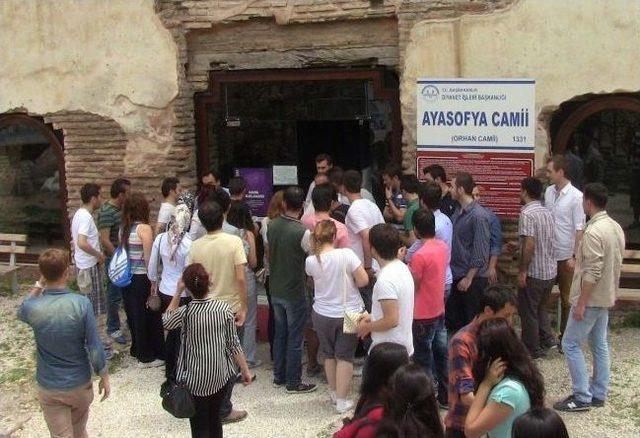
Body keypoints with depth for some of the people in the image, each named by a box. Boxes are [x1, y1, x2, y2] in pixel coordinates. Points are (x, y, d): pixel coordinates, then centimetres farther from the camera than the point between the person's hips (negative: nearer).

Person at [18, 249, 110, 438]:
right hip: (80, 383, 0)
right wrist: (104, 377, -2)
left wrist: (38, 285, 2)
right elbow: (95, 347, -16)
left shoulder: (32, 308, -17)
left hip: (48, 388, 0)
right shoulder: (81, 304, -22)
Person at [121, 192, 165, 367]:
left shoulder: (124, 228, 4)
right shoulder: (144, 228, -15)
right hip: (142, 279, -7)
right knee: (149, 317, 6)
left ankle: (137, 349, 32)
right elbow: (148, 258, -16)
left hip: (128, 278, 7)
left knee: (133, 315, 18)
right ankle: (147, 357, 14)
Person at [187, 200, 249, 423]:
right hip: (231, 310, -3)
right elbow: (240, 278, -18)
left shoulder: (196, 246, -5)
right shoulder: (234, 241, -14)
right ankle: (223, 410, 14)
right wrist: (244, 308, -10)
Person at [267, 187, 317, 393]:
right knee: (295, 338, 6)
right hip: (295, 292, -6)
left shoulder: (272, 225, -5)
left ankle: (278, 376, 31)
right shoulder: (303, 233, -24)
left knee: (280, 332, 20)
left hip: (275, 289, 6)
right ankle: (293, 383, 15)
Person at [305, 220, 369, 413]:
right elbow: (363, 280, -15)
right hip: (349, 313, -2)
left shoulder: (311, 261, -12)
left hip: (322, 315, 2)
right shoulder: (347, 254, -19)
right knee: (345, 356, 9)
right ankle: (341, 401, 13)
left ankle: (334, 394, 34)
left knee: (328, 354, 20)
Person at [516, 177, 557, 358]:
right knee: (541, 307, 24)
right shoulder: (547, 213, 7)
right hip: (550, 271, 8)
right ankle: (547, 338, 20)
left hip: (534, 273, -8)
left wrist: (522, 271, -18)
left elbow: (530, 244, -24)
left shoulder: (526, 214, -18)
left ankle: (532, 349, 15)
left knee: (527, 311, 7)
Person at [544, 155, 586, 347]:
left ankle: (565, 338, 20)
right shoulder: (548, 192, 3)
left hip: (565, 256, -5)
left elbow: (579, 229, -13)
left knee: (566, 298, 8)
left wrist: (574, 256, -15)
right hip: (547, 253, 5)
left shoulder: (576, 196, -14)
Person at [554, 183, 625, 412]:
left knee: (570, 343, 0)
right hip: (607, 297, 9)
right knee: (600, 345, 14)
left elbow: (592, 273, -25)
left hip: (591, 299, -9)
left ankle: (582, 397, 1)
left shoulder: (593, 232, -23)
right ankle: (598, 394, 22)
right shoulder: (616, 227, 6)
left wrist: (581, 303, -20)